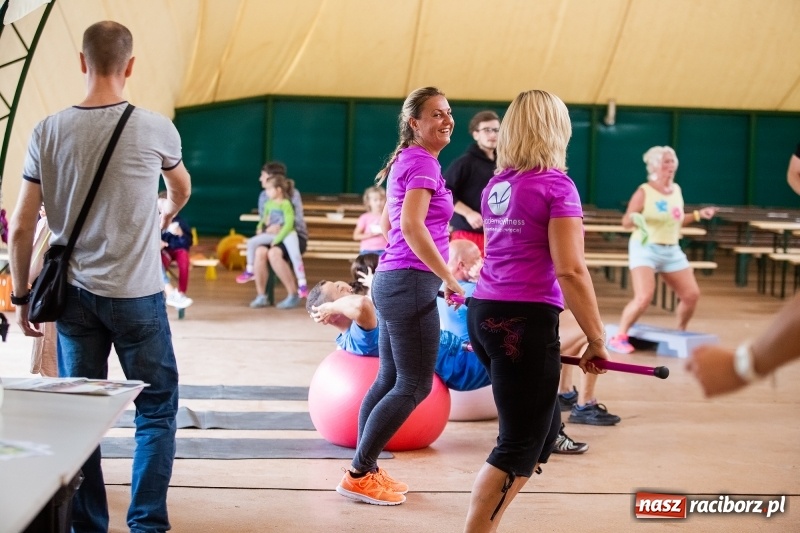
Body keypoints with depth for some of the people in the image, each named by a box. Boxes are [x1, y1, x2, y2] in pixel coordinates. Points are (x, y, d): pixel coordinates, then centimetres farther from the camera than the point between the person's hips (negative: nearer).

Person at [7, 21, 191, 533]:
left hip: (74, 295, 3)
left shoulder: (48, 132, -3)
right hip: (137, 295, -2)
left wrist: (23, 297, 12)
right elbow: (182, 190, 17)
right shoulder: (155, 129, -6)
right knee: (156, 410, 9)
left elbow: (21, 228, -1)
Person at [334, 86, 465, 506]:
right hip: (411, 284, -10)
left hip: (392, 280, 10)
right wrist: (449, 278, -21)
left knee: (389, 380, 14)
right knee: (414, 387, -4)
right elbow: (412, 226, -25)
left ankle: (366, 471, 19)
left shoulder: (406, 161, 16)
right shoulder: (423, 163, -13)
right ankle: (359, 475, -1)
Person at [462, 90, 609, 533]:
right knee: (519, 445, 0)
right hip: (525, 322, -8)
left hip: (484, 313, 8)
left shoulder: (495, 186, 12)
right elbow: (570, 271, -15)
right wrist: (596, 339, -9)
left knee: (544, 429, 18)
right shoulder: (556, 185, -10)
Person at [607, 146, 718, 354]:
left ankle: (680, 333, 27)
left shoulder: (676, 190, 9)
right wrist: (636, 218, -34)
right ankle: (619, 337, -8)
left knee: (692, 294, 5)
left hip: (672, 250, 7)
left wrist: (698, 215, 13)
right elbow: (626, 221, -13)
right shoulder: (644, 191, -10)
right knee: (644, 297, -22)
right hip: (645, 249, -7)